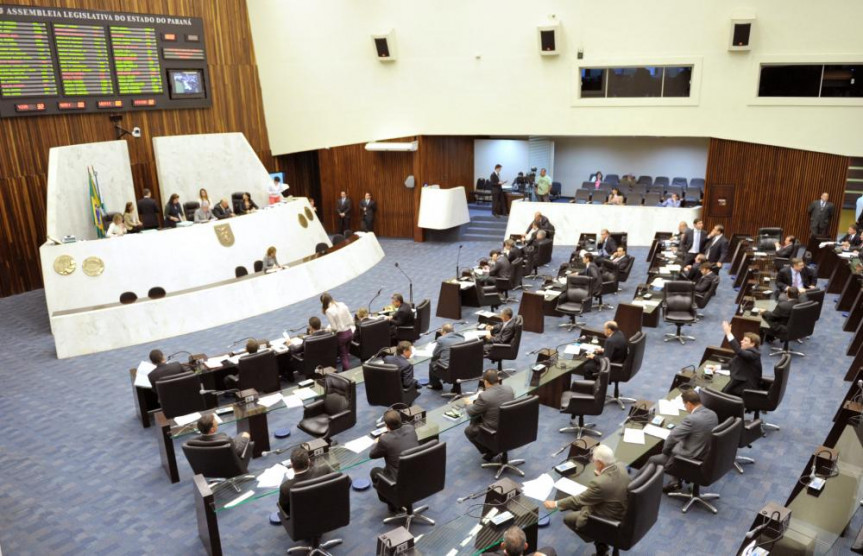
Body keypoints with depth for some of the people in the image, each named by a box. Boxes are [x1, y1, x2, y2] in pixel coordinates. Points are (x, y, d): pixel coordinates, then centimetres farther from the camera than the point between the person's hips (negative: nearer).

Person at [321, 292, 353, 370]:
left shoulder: (329, 311, -18)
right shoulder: (342, 305, -2)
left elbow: (334, 328, -16)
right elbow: (351, 321, 0)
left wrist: (327, 329, 4)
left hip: (341, 335, -6)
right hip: (349, 332, 6)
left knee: (343, 356, 11)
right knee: (347, 353, 25)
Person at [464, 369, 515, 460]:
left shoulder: (484, 396, -26)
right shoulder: (509, 389, -7)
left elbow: (471, 413, -10)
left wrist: (468, 404, 11)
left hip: (495, 431, -6)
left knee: (468, 430, 19)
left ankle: (490, 451, 13)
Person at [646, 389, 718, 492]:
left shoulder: (691, 419, -29)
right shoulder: (712, 414, -2)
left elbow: (672, 437, -21)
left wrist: (665, 450, 0)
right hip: (707, 457, 8)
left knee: (652, 461, 8)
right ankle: (676, 481, 27)